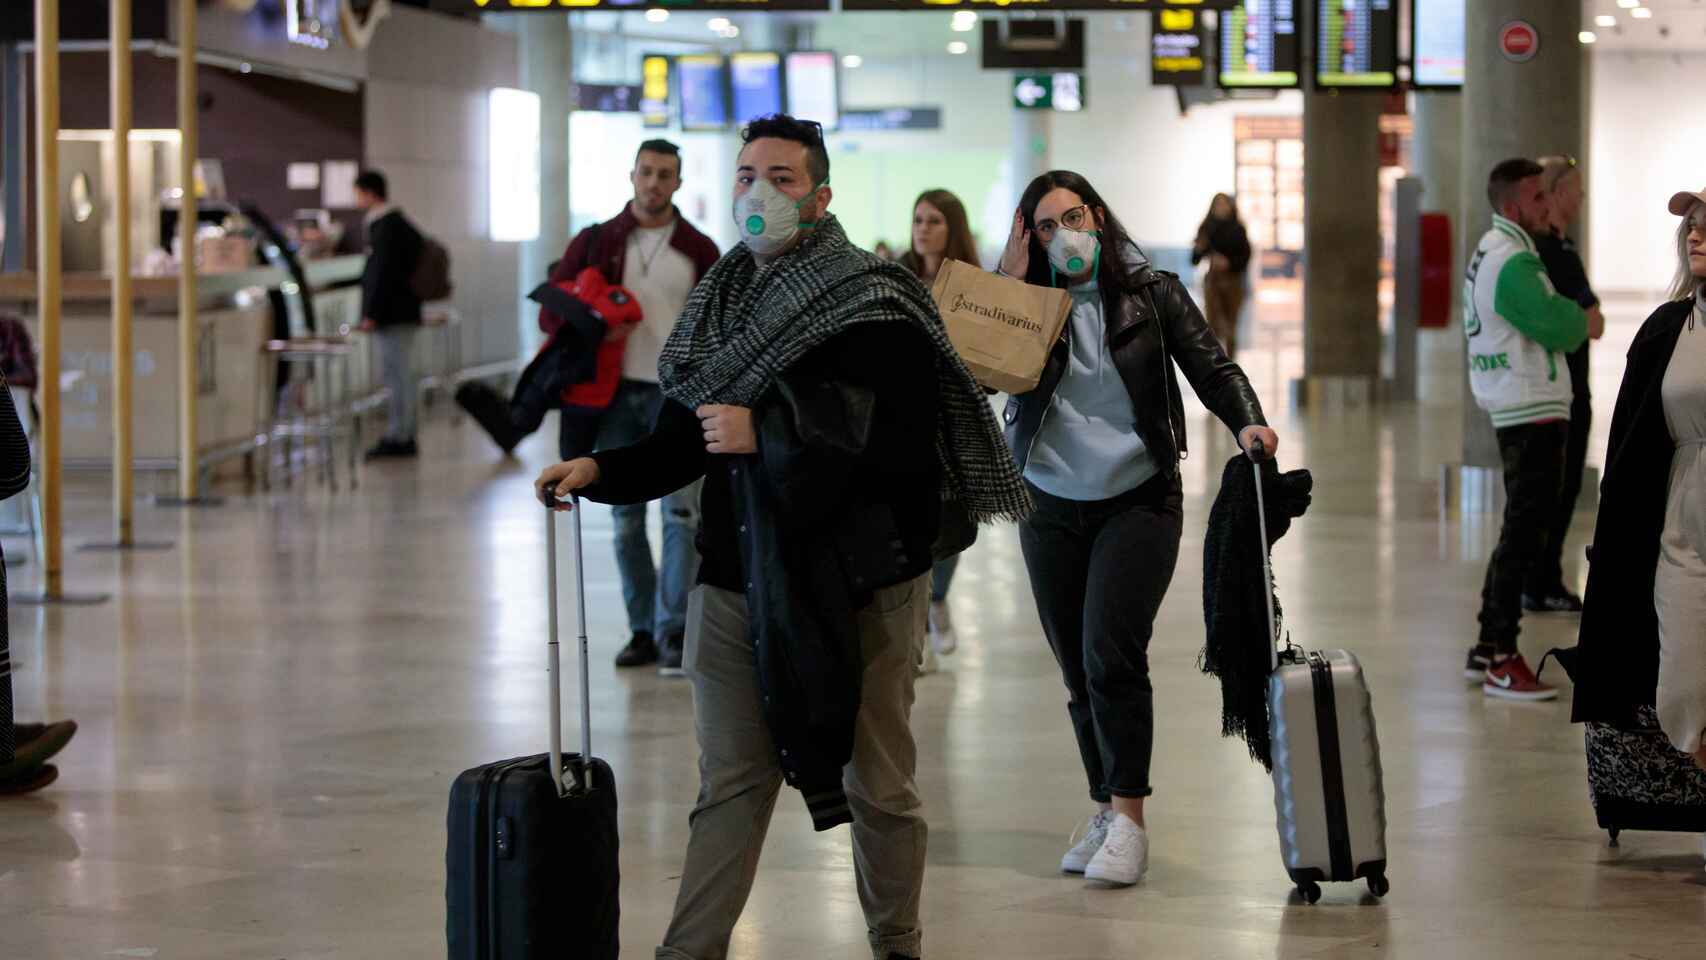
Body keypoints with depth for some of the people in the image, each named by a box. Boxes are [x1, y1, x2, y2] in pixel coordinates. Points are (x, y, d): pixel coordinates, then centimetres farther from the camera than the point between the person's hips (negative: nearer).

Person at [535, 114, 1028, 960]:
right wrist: (598, 470, -5)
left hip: (856, 582, -5)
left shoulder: (876, 304, -10)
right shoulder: (721, 302, 10)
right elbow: (683, 439, 13)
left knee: (876, 783, 9)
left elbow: (902, 443, -20)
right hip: (738, 578, 5)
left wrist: (763, 435, -20)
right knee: (730, 784, 7)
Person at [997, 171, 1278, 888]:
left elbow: (1212, 367, -2)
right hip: (1051, 508, 3)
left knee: (1111, 653, -17)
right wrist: (1010, 283, -12)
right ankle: (1107, 813, 19)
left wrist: (1247, 422, -20)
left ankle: (1127, 818, -13)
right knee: (1078, 670, 8)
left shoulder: (1152, 294, 0)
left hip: (1137, 500, -3)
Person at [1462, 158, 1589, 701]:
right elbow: (1560, 331, -21)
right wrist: (1577, 316, 0)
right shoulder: (1513, 264, -18)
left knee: (1520, 533, 17)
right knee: (1524, 536, -8)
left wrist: (1567, 317, -1)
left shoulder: (1492, 253, 16)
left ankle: (1488, 649, 22)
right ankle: (1502, 662, -7)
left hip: (1517, 412, 11)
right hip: (1534, 414, -11)